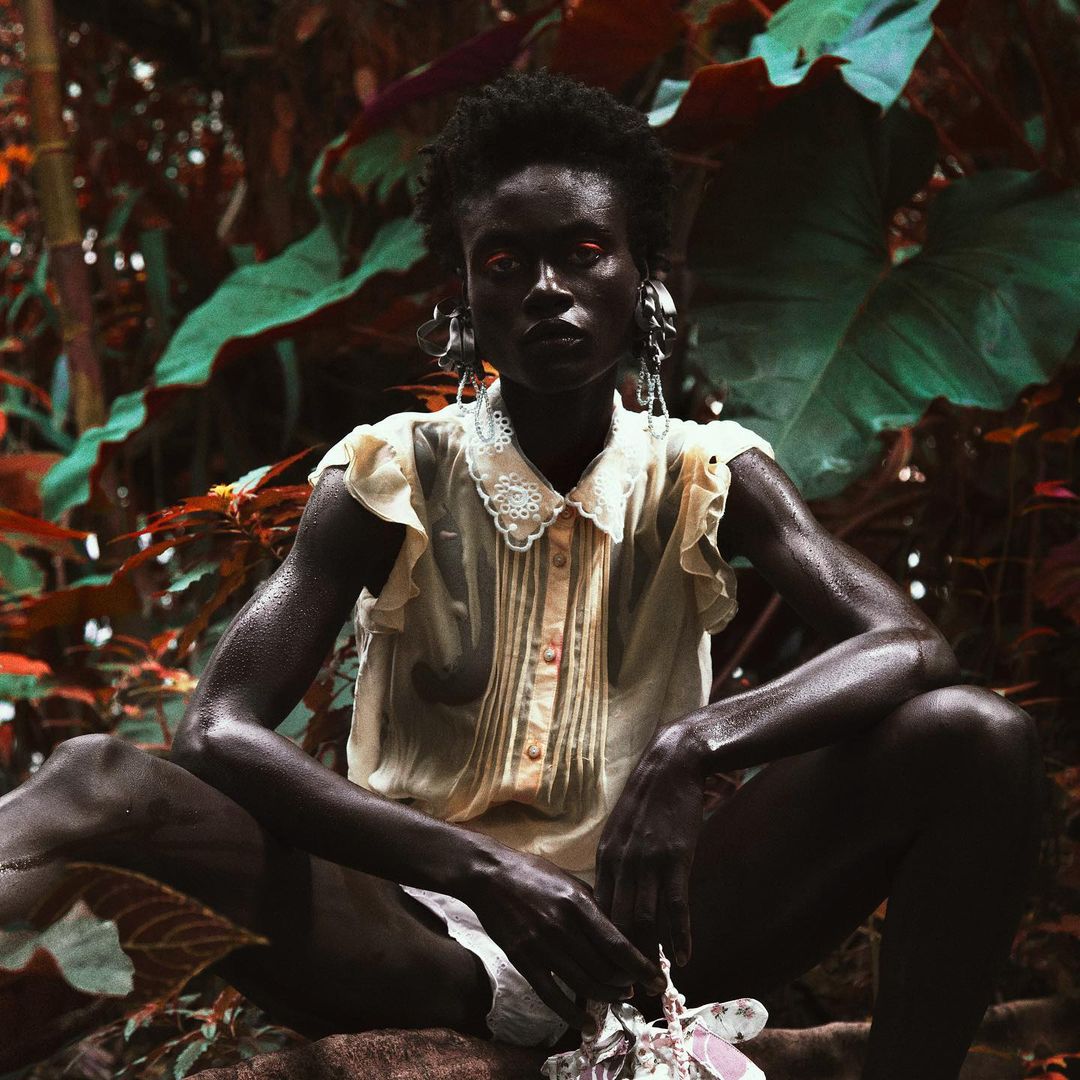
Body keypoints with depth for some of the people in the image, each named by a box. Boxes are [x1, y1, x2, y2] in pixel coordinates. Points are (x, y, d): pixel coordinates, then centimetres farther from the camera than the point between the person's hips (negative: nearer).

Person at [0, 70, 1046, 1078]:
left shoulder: (709, 480, 4)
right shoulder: (390, 480, -2)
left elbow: (910, 646, -9)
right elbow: (217, 732, -14)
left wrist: (690, 747, -30)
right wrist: (478, 869, -29)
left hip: (640, 930, 2)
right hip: (423, 953, -2)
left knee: (977, 739, -20)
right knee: (100, 783, -28)